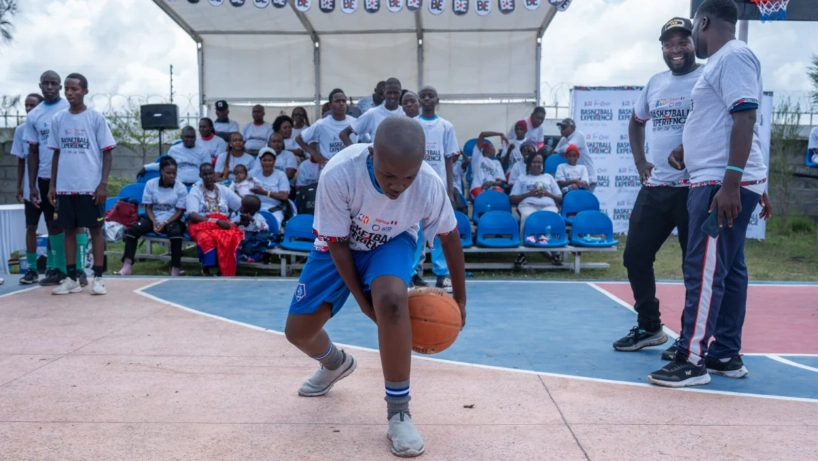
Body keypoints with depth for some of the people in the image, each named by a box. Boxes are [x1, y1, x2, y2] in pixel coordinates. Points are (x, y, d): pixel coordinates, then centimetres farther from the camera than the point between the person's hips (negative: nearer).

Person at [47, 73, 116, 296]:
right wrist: (52, 185, 9)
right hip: (65, 186, 4)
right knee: (68, 230, 7)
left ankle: (98, 278, 7)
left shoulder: (96, 118, -2)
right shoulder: (58, 119, 8)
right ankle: (72, 278, 14)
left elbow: (106, 152, -2)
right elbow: (57, 153, 13)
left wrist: (103, 183, -10)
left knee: (95, 229, 2)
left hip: (91, 186, -4)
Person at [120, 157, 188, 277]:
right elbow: (148, 207, 2)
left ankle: (175, 269, -33)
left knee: (176, 231, -36)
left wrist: (164, 223, -18)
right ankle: (127, 265, -20)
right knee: (132, 229, -23)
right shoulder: (150, 184, 1)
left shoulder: (181, 188, -4)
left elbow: (179, 212, -5)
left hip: (172, 220, -2)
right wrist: (154, 222, -16)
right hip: (153, 218, 2)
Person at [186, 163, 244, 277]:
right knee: (207, 237, -41)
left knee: (233, 236, -36)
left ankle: (226, 273, -35)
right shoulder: (195, 191, 7)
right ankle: (206, 271, -33)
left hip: (223, 224, 2)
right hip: (201, 224, -2)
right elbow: (192, 215, -7)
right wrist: (215, 221, -18)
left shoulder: (224, 190, 18)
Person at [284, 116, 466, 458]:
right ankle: (337, 364, 39)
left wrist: (459, 298, -1)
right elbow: (337, 244, -21)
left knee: (391, 299, -34)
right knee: (297, 330, 0)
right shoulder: (338, 174, -37)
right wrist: (362, 301, -20)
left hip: (392, 242, -1)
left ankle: (399, 412, -16)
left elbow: (449, 236, -11)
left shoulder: (430, 184, -32)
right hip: (340, 245, 1)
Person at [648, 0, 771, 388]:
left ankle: (693, 360, -5)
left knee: (704, 270, -9)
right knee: (727, 269, 11)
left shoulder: (733, 55, -11)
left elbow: (745, 119, -21)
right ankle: (726, 355, 18)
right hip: (721, 181, 10)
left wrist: (730, 184, -26)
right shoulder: (721, 61, 19)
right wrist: (687, 150, 21)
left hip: (723, 183, -10)